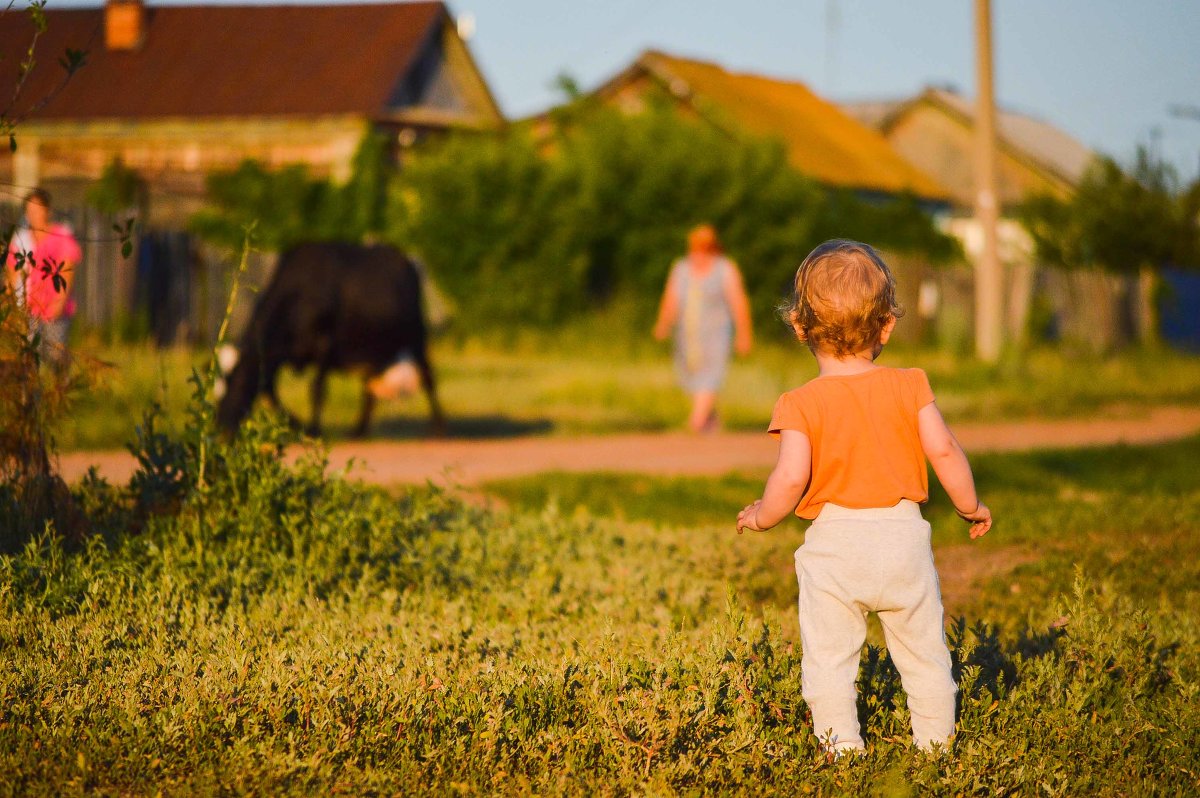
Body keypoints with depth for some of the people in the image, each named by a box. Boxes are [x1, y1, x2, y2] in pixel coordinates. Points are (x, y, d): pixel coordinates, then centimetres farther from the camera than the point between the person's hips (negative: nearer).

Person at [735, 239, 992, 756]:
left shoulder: (802, 405, -8)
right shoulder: (909, 387, -1)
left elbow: (791, 478, -16)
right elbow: (943, 451, -5)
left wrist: (760, 516, 3)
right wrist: (971, 506, 11)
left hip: (833, 544, -2)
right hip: (903, 538, 2)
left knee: (828, 659, 7)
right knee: (924, 654, 15)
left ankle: (843, 748, 6)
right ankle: (935, 744, 21)